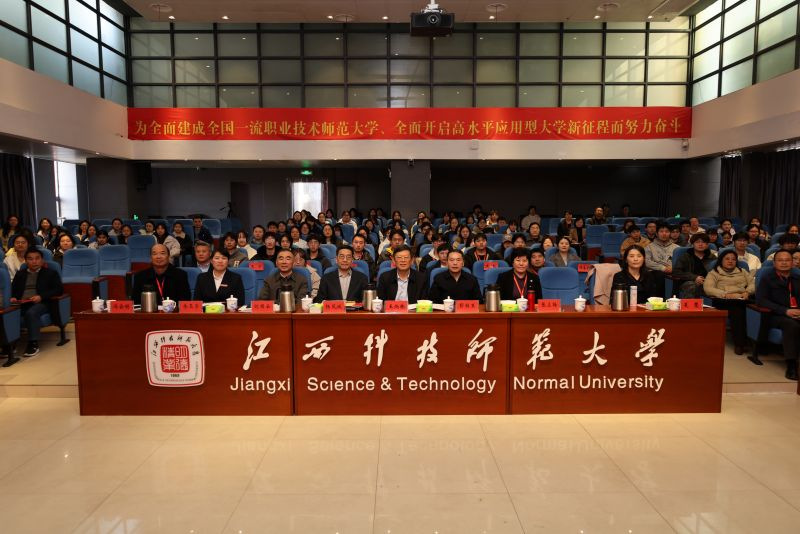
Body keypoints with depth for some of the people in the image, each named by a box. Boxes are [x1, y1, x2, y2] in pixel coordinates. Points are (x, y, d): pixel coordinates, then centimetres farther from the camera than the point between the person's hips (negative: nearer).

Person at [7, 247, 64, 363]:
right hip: (21, 303, 4)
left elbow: (59, 290, 3)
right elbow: (13, 289, 22)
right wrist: (13, 297, -2)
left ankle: (33, 344, -28)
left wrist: (41, 296, -12)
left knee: (31, 312, -37)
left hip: (40, 303, -3)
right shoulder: (20, 274, 28)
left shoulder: (50, 273, 16)